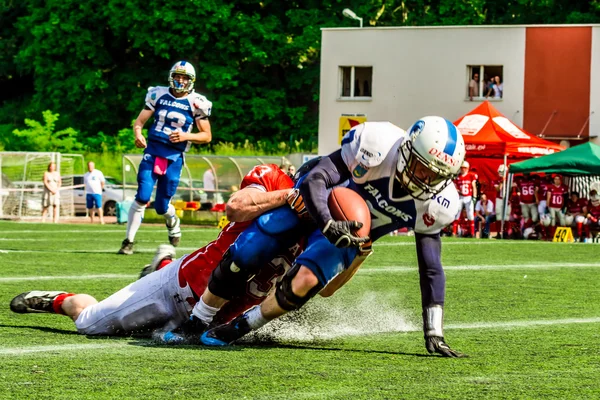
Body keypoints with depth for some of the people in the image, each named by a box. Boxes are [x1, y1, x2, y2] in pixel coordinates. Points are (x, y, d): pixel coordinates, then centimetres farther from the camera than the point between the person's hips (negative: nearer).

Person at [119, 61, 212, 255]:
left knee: (162, 206, 4)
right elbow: (139, 121, 6)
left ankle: (173, 224, 41)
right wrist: (138, 134, -16)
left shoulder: (196, 103, -1)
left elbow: (207, 136, 3)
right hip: (152, 152, 1)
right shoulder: (158, 95, 3)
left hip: (173, 158, -1)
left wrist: (186, 136, -15)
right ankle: (129, 241, -4)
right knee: (142, 197, -14)